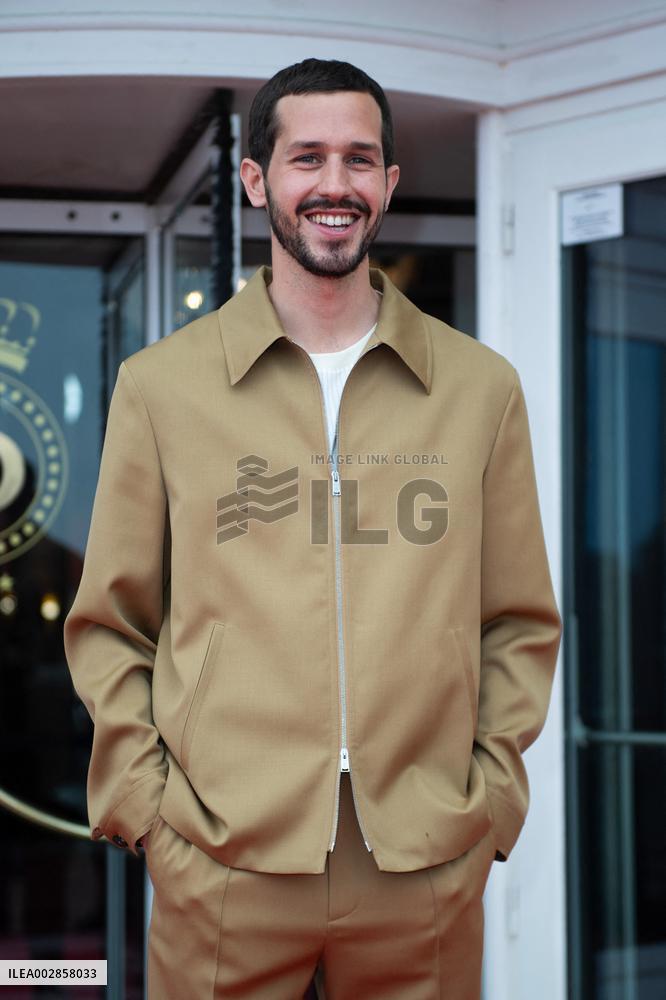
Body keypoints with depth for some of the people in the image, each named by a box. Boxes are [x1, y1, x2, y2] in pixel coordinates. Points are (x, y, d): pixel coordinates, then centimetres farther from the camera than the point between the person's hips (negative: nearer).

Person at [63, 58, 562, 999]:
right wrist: (143, 799, -3)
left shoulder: (482, 387, 6)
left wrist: (492, 792, 0)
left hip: (429, 868, 1)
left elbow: (520, 623, 10)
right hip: (220, 863, -1)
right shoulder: (160, 383, 3)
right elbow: (109, 625, 6)